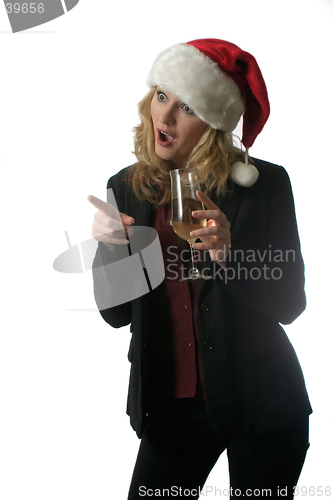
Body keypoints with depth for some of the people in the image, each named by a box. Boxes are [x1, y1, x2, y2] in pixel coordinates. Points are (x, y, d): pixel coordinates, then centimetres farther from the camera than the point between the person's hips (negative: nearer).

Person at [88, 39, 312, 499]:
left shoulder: (265, 184, -9)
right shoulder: (126, 189, 0)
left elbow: (289, 303, -8)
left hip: (260, 407, -2)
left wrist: (229, 254, -24)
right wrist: (108, 247, -17)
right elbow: (116, 314, 2)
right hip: (172, 405, 3)